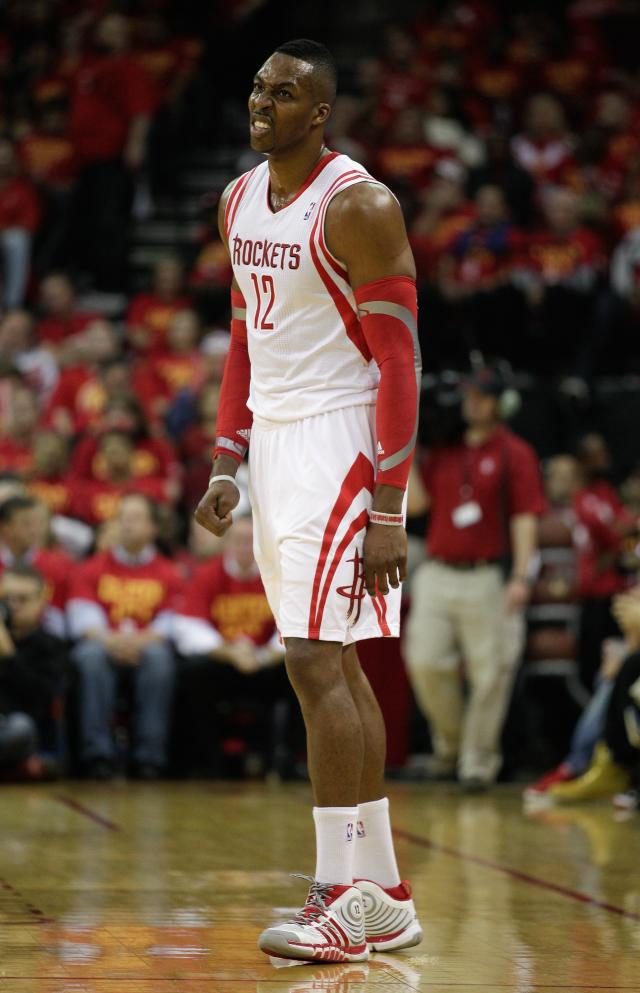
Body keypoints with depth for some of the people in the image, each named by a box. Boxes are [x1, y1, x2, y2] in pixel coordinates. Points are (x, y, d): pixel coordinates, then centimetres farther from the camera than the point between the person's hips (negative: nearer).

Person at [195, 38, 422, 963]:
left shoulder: (358, 207, -14)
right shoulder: (238, 201, 11)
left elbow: (400, 361, -16)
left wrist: (388, 511, -21)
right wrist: (227, 462, 13)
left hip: (341, 444, -8)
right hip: (274, 440, 9)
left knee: (315, 662, -13)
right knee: (334, 666, 10)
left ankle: (344, 896, -8)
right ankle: (384, 898, 16)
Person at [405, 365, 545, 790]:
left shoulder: (515, 453, 0)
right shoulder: (442, 451, 13)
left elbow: (525, 517, -5)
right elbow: (416, 503, 11)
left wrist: (521, 576, -13)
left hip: (486, 578, -4)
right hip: (436, 575, 4)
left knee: (489, 672, -4)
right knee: (425, 663, -1)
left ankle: (479, 761, 5)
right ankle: (449, 743, 20)